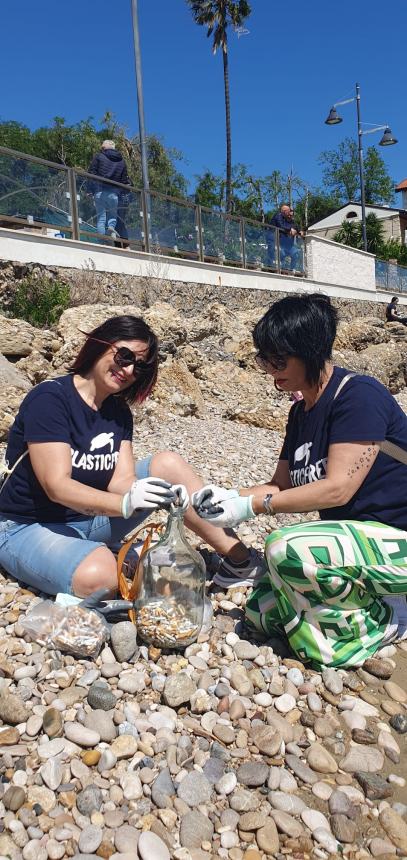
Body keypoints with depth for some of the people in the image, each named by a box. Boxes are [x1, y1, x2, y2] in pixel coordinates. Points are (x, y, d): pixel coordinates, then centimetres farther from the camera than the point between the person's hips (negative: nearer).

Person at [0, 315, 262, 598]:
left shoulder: (119, 412, 2)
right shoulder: (49, 398, -18)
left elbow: (121, 481, -9)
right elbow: (56, 485, -27)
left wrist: (160, 493, -31)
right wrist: (126, 504, -42)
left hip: (92, 519, 7)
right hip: (30, 527, -6)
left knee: (168, 463, -10)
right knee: (98, 575, -39)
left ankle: (238, 558, -7)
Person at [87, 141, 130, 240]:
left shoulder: (98, 156, 7)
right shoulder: (121, 160, 16)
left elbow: (91, 173, 1)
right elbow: (125, 179, 13)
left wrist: (90, 189, 3)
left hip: (100, 191, -2)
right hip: (114, 192, 2)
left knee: (101, 216, 2)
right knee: (113, 214, 15)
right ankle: (111, 226, -16)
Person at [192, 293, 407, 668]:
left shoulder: (359, 395, -17)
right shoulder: (300, 412, 9)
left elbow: (337, 489, -24)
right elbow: (280, 485, 12)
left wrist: (251, 506, -22)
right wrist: (229, 496, -7)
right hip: (351, 540, 9)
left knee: (287, 550, -33)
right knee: (261, 612, -5)